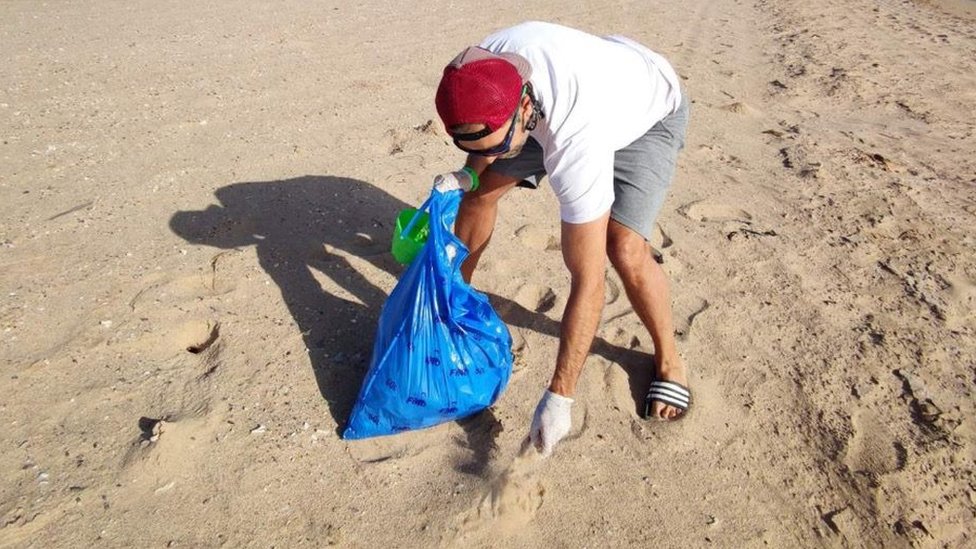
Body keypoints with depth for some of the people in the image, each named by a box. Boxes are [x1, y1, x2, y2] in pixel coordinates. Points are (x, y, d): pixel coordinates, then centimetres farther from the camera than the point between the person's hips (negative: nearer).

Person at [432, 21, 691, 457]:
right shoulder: (486, 66, -29)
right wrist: (469, 171, -20)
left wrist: (559, 396, -39)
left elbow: (588, 280, -42)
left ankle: (667, 360, 2)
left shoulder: (576, 142, -46)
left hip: (648, 112, -6)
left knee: (625, 250, -27)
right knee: (481, 186, 3)